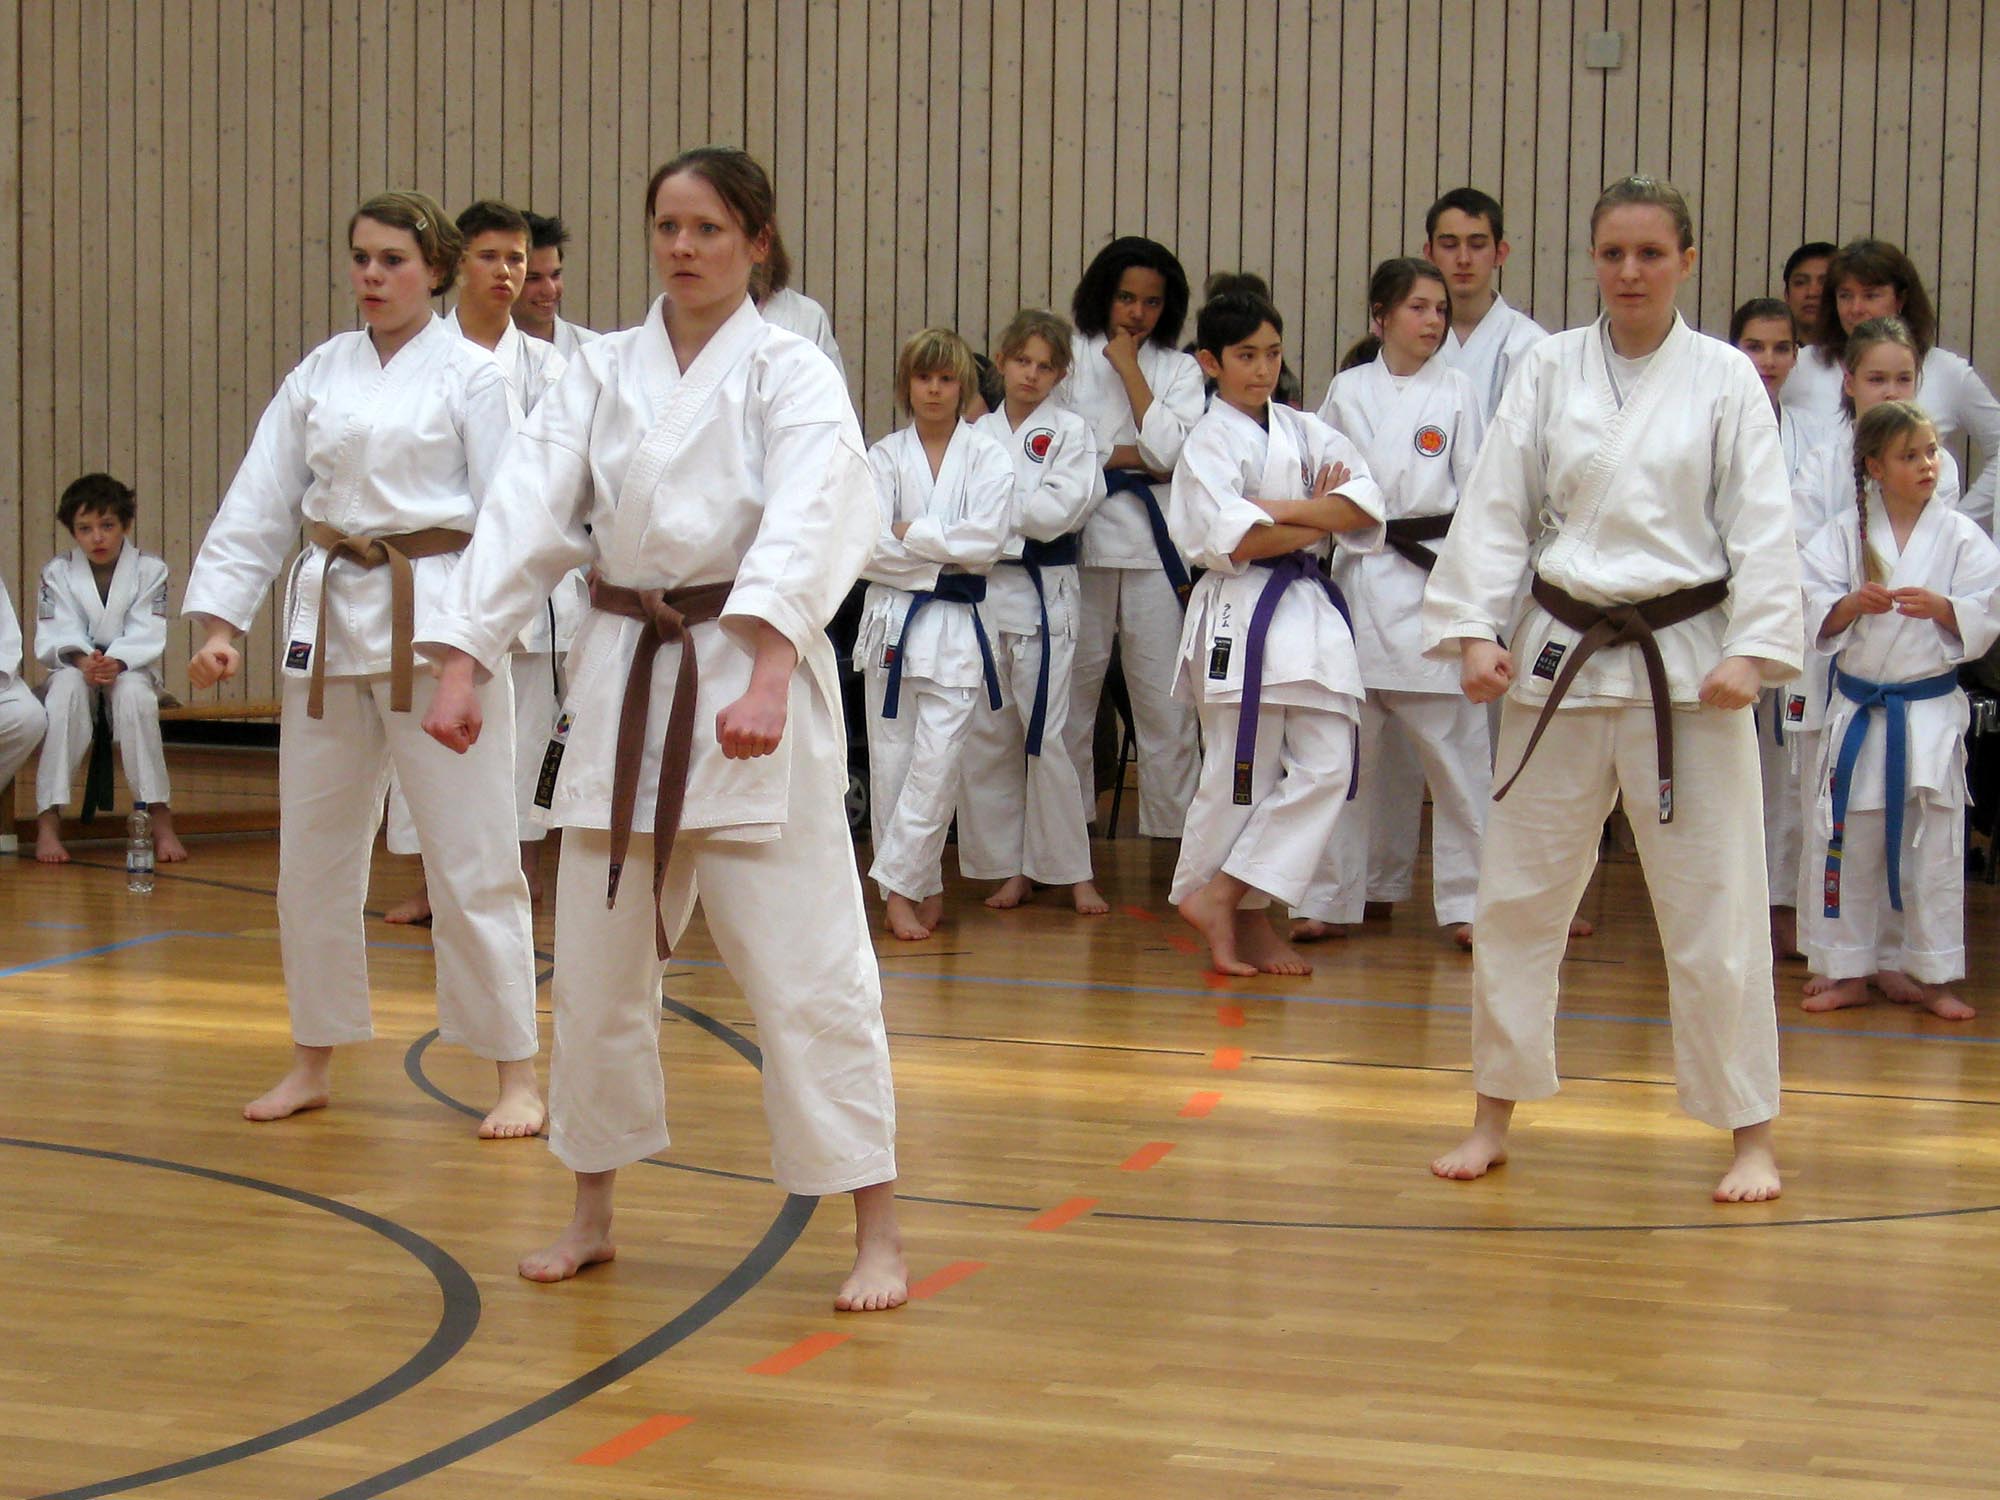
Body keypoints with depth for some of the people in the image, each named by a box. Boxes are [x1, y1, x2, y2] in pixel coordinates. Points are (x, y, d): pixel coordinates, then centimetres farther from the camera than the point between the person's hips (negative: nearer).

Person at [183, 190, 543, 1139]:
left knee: (473, 854, -4)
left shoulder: (469, 376, -3)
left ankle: (515, 1073, 5)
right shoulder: (318, 376, 10)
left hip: (436, 622, -5)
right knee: (312, 852, 10)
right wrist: (219, 619, 2)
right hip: (331, 622, 5)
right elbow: (259, 503, 10)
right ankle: (313, 1063, 24)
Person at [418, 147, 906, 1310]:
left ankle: (878, 1235, 3)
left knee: (809, 968, -5)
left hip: (754, 686, -5)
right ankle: (593, 1214, 28)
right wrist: (465, 662, -11)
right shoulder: (602, 376, 9)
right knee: (598, 964, 12)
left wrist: (765, 676, -34)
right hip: (622, 680, 5)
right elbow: (529, 515, 0)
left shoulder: (791, 376, -5)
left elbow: (803, 530, -20)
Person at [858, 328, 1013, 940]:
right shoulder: (883, 457, 6)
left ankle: (900, 884, -5)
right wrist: (942, 554, -11)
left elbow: (987, 540, -10)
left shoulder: (988, 457, 4)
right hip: (891, 619, 2)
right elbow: (867, 549, -5)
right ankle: (925, 888, 11)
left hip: (959, 626, -1)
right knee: (891, 762, 1)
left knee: (937, 763, -10)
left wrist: (910, 534, -9)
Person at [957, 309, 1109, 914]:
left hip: (1043, 596, -4)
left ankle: (1073, 873, 2)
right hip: (981, 591, 4)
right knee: (986, 736, 4)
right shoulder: (978, 431, 12)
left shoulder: (1070, 432, 1)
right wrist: (1021, 519, -7)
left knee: (1045, 734, -7)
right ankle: (1010, 869, 14)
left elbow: (1056, 513, -11)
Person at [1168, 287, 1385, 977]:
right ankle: (1245, 917, 10)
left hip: (1311, 612, 6)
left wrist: (1281, 509, -12)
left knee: (1326, 767, -2)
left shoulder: (1306, 431, 14)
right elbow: (1233, 543, -16)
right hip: (1241, 617, -6)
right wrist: (1318, 522, -6)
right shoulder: (1209, 442, -3)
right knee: (1241, 778, -3)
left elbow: (1366, 506, -1)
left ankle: (1224, 897, 4)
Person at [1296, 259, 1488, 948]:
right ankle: (1329, 898, 16)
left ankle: (1467, 900, 8)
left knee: (1456, 749, -1)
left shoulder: (1457, 394, 3)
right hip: (1360, 576, 2)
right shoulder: (1347, 391, 7)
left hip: (1436, 580, -1)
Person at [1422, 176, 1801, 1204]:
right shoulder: (1549, 371, 3)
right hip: (1561, 657, 2)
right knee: (1518, 893, 7)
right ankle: (1493, 1118, 20)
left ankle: (1750, 1136, 12)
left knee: (1715, 905, 0)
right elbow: (1496, 510, 2)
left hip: (1686, 662, -2)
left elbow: (1762, 527, -4)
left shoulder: (1725, 379, -1)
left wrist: (1753, 650, -14)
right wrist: (1477, 633, -8)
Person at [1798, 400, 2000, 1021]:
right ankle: (1846, 972, 17)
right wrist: (1853, 604, -21)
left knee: (1933, 844, 4)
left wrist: (1940, 608, -20)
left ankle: (1929, 975, 14)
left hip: (1932, 710, 0)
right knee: (1847, 842, 4)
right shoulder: (1844, 534, 1)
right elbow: (1814, 618, -3)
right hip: (1857, 710, 0)